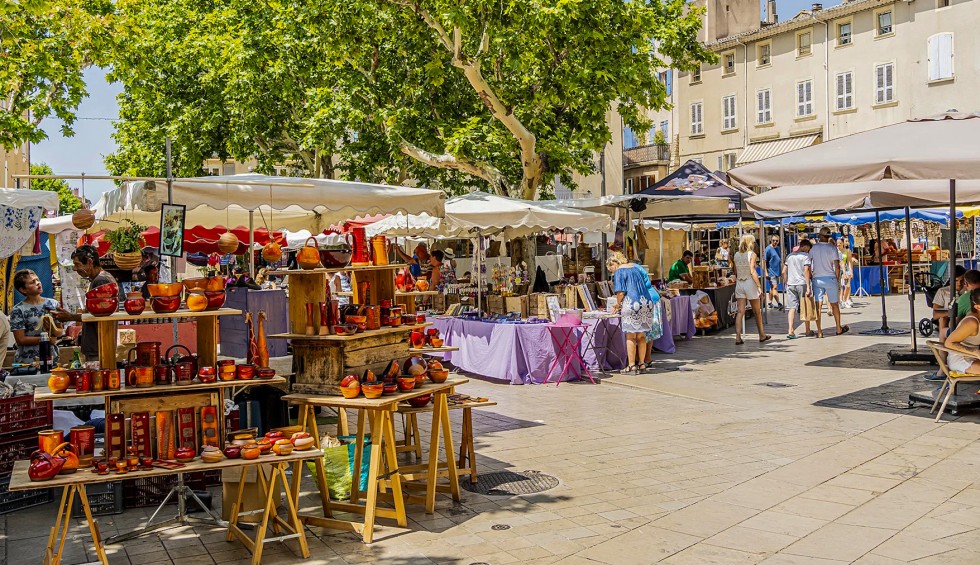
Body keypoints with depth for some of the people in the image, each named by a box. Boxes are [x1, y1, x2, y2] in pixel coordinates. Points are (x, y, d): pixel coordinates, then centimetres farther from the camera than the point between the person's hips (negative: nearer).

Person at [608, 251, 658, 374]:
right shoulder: (636, 267, 18)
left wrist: (618, 305, 3)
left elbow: (620, 292, -13)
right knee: (641, 336, 13)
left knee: (630, 337, -1)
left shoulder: (619, 272, -4)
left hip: (632, 304, -7)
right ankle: (642, 363, 18)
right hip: (647, 302, 7)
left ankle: (632, 366, 0)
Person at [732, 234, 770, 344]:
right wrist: (759, 286, -14)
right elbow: (752, 271, -16)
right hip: (750, 283, -4)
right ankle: (762, 335, 25)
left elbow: (736, 272, 10)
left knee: (740, 311, 1)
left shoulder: (737, 255, 6)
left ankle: (738, 337, -9)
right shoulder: (752, 254, -9)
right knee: (757, 312, 11)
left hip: (739, 284, 4)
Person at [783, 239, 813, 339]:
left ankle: (791, 331, -12)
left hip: (790, 284, 4)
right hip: (802, 283, -4)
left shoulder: (789, 256, 12)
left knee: (791, 308, 0)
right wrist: (808, 286, -15)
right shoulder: (805, 256, -4)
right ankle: (807, 330, 21)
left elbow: (784, 272, 12)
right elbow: (806, 271, -14)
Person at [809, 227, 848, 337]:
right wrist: (838, 280, 3)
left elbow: (809, 266, 0)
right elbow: (837, 266, -6)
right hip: (830, 278, -1)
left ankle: (819, 331, 0)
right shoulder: (832, 248, -3)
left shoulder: (813, 248, 3)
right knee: (834, 304, 11)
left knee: (818, 305, 1)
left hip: (817, 278, 1)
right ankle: (839, 328, 23)